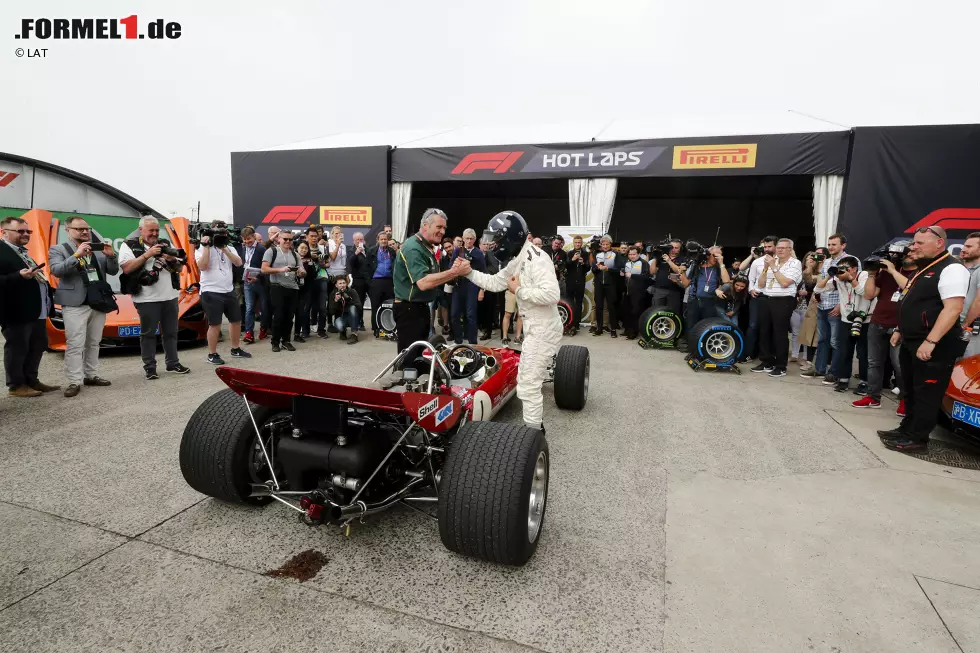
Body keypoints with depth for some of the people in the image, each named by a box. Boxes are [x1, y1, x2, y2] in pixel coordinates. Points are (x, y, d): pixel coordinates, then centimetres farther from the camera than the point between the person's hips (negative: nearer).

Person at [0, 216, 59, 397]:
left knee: (38, 347, 14)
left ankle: (31, 381, 25)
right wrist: (19, 276, -29)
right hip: (16, 312, -9)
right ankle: (16, 386, 12)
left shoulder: (24, 253, 19)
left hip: (37, 311, 9)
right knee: (17, 349, 1)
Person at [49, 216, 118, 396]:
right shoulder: (58, 249, 3)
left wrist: (110, 256, -8)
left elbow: (113, 271, 10)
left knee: (93, 343, 11)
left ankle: (91, 375, 19)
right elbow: (56, 270, -13)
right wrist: (77, 255, -22)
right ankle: (75, 382, -4)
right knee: (75, 345, -7)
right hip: (75, 305, -5)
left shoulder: (98, 250, 14)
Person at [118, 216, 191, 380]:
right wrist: (148, 254, -17)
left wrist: (173, 259, -9)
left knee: (171, 332, 11)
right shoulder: (129, 245, 1)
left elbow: (179, 268, 13)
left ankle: (173, 363, 20)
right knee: (148, 333, 3)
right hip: (147, 299, -4)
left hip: (170, 297, 5)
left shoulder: (166, 244, 14)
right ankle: (149, 367, 11)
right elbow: (126, 268, -13)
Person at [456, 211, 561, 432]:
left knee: (527, 386, -5)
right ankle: (537, 426, 35)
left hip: (543, 329, -11)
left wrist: (519, 290, -20)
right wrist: (469, 272, 6)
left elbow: (551, 295, -32)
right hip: (535, 328, 11)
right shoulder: (517, 261, 11)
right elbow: (495, 283, 18)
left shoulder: (536, 258, -21)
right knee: (528, 381, 21)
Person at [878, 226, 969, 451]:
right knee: (911, 391, 17)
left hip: (934, 347, -9)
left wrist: (930, 342, -28)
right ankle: (907, 429, 28)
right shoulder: (923, 269, 16)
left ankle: (917, 438, 8)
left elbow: (953, 308, -23)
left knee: (926, 394, 0)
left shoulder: (951, 269, -14)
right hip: (911, 343, 10)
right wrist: (900, 330, 22)